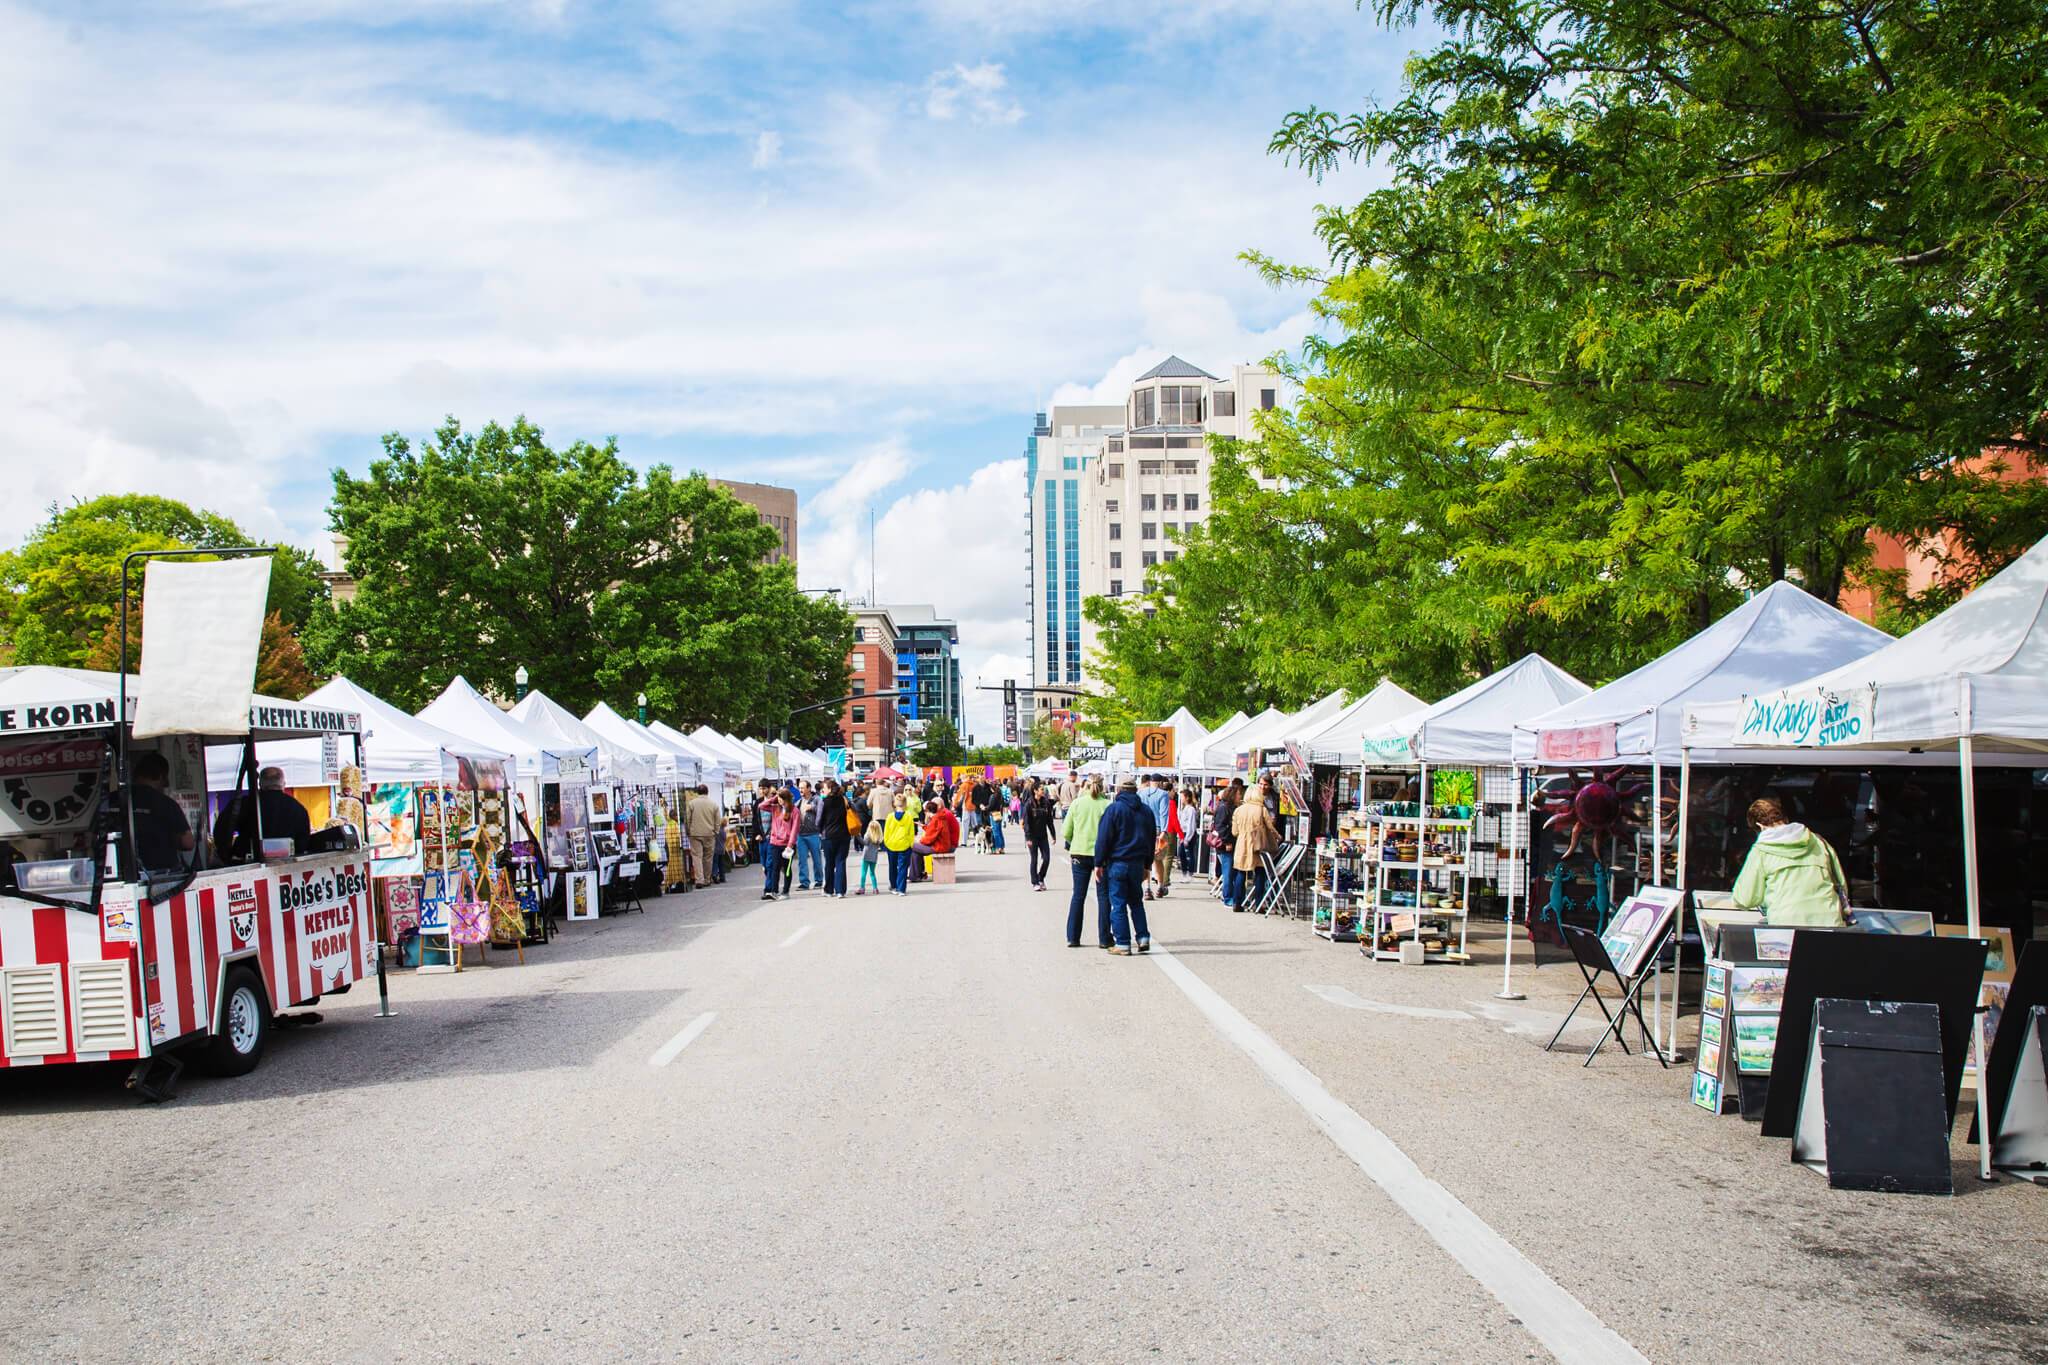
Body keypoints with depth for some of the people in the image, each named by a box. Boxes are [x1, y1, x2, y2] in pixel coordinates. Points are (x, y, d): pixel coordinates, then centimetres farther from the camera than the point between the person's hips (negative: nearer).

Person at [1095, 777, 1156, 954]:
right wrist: (1147, 865, 21)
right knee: (1136, 902, 18)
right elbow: (1152, 840, 15)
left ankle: (1123, 944, -2)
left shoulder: (1114, 809, -9)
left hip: (1118, 862, -5)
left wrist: (1099, 862, -3)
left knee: (1118, 903, -1)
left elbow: (1103, 838, -10)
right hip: (1138, 863, 5)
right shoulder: (1146, 810, 9)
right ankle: (1143, 938, 12)